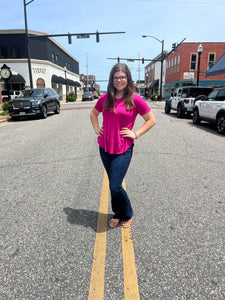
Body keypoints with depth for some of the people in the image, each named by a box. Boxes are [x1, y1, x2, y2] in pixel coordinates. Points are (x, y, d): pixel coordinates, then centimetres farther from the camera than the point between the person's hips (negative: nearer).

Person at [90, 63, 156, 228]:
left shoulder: (135, 100, -6)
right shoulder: (105, 98, 5)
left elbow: (152, 120, 1)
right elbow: (94, 113, 23)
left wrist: (136, 134, -6)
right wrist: (96, 128, 9)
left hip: (123, 150, -4)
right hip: (105, 148, 5)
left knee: (115, 186, -7)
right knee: (113, 184, 14)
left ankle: (127, 215, 21)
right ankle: (117, 214, 36)